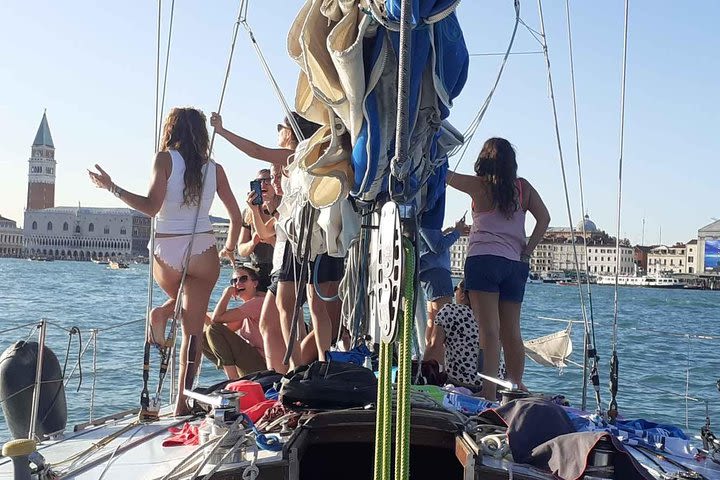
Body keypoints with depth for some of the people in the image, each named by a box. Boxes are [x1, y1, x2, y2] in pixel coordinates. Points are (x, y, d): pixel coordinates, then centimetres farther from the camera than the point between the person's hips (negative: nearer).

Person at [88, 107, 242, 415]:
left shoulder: (165, 159, -1)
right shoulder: (214, 168, 7)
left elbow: (151, 207, -11)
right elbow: (236, 215, 10)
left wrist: (112, 188, -4)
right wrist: (230, 247, 26)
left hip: (166, 252, 0)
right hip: (203, 251, 0)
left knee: (178, 297, 35)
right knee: (193, 331, 5)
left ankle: (163, 313, 2)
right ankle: (182, 402, -1)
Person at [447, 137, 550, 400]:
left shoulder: (478, 185, -1)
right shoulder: (523, 187, 9)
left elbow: (446, 175, 8)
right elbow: (544, 218, 3)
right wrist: (527, 251, 4)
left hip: (484, 260, -4)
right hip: (515, 264, 4)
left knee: (489, 330, -9)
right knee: (512, 332, 11)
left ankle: (489, 393, -14)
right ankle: (517, 388, 18)